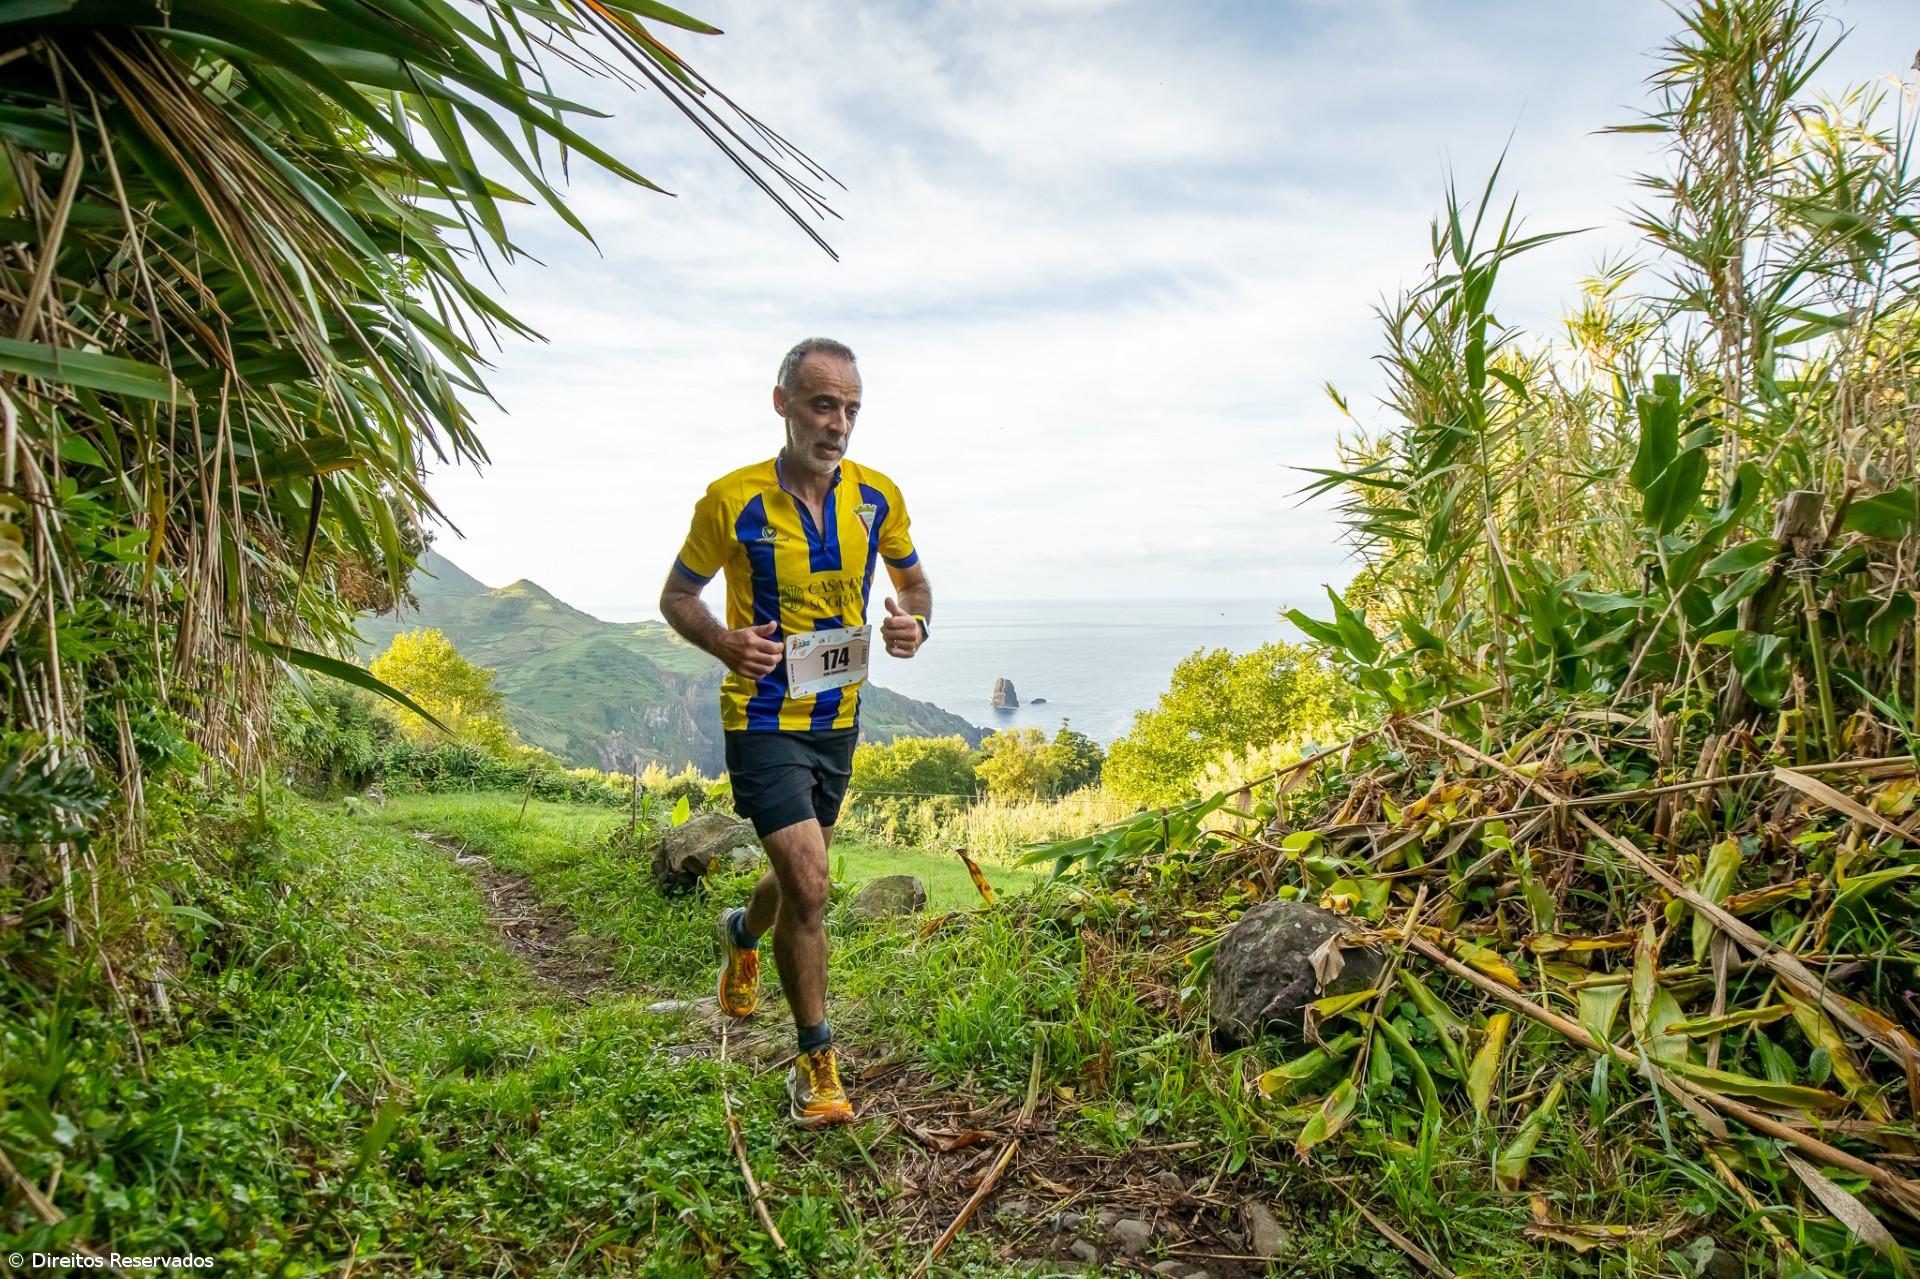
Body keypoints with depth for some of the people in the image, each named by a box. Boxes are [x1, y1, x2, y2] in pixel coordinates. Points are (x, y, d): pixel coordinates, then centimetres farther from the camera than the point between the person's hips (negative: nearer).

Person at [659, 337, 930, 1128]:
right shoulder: (732, 500, -14)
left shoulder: (877, 497, -4)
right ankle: (816, 1063, 7)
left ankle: (742, 934, 57)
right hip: (764, 718, -5)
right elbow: (676, 596, -1)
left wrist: (915, 625, -11)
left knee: (799, 877, 20)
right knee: (808, 886, -14)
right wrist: (726, 642, -22)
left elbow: (913, 578, 12)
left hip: (838, 717, 5)